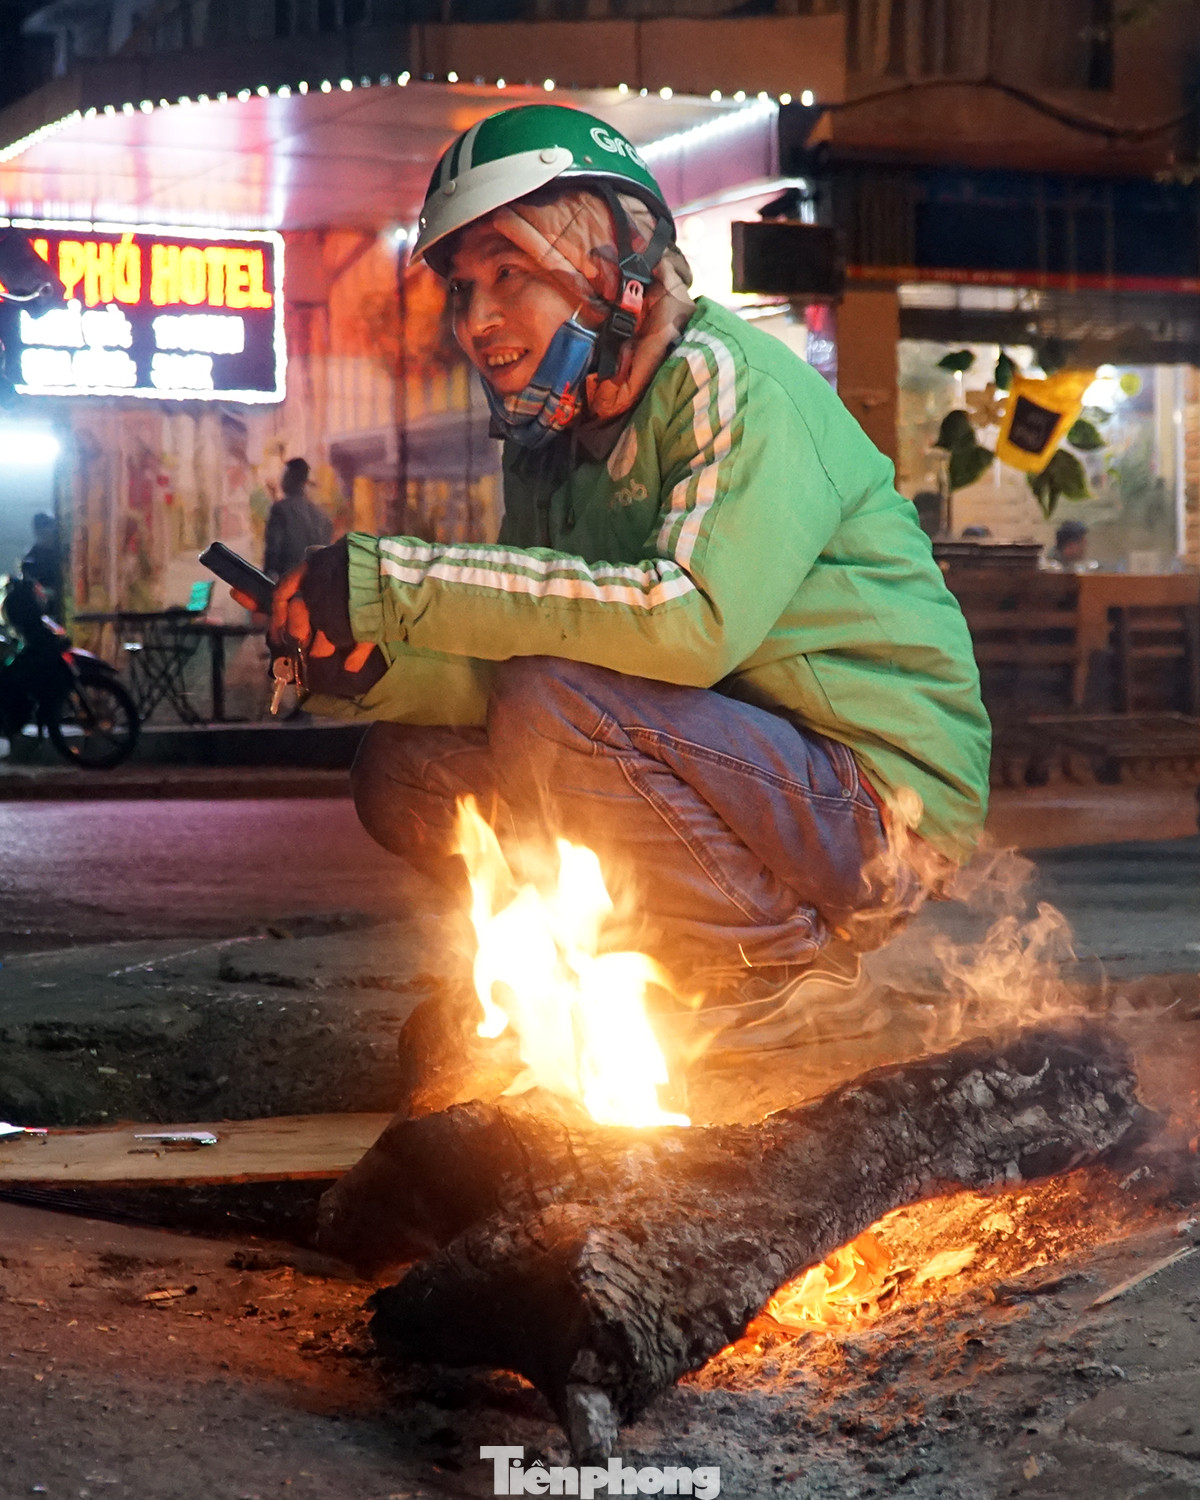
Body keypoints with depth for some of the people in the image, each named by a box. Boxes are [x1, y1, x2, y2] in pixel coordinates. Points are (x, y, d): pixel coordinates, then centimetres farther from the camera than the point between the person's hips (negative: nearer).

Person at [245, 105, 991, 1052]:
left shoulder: (729, 381, -15)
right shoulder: (553, 443, 11)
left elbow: (695, 618, -32)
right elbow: (508, 673, 5)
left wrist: (406, 586, -32)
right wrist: (373, 669, -17)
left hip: (883, 801, -8)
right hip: (734, 773, 8)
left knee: (552, 714, -27)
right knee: (407, 770, 0)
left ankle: (785, 958, -9)